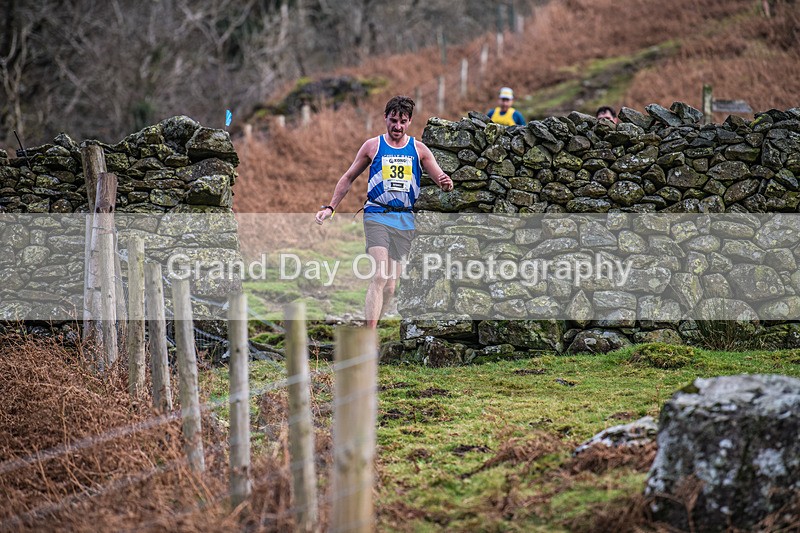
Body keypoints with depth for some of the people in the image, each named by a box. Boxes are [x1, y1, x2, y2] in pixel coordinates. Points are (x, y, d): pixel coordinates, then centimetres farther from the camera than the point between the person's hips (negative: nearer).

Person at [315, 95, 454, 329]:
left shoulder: (419, 149, 7)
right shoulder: (372, 146, 4)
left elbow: (443, 181, 4)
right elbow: (348, 178, 13)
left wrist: (446, 183, -20)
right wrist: (330, 208, 7)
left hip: (405, 220, 3)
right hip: (377, 215, -3)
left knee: (390, 285, 4)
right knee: (380, 276, -20)